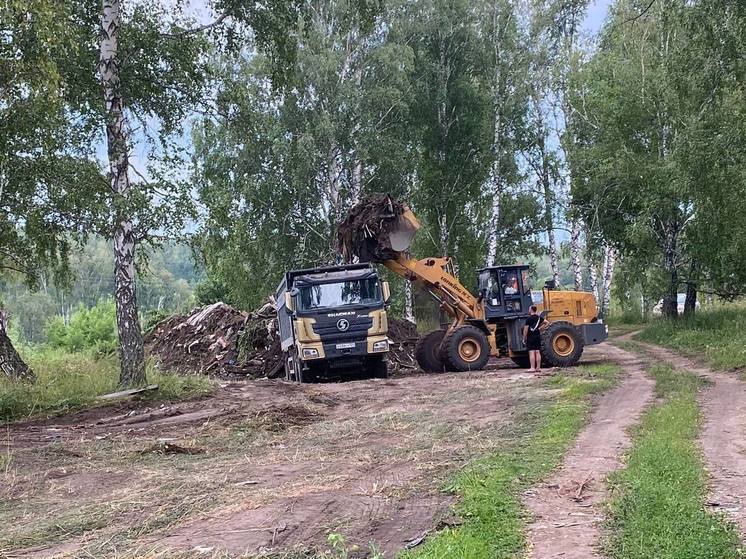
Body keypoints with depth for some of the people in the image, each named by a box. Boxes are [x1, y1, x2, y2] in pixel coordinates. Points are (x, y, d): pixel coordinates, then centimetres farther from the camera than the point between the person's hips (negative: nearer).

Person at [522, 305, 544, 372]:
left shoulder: (529, 318, -13)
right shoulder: (539, 317, 7)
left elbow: (526, 329, -14)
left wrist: (524, 339, -7)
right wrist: (540, 329, 15)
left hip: (530, 337, -6)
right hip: (538, 337, 7)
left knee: (531, 352, -6)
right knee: (537, 352, 8)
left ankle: (532, 368, -9)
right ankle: (538, 368, 9)